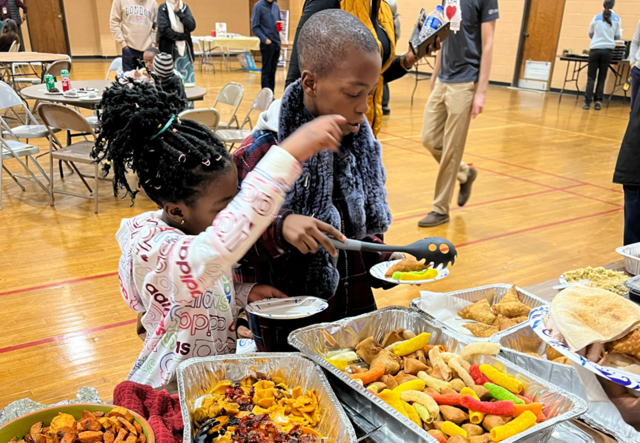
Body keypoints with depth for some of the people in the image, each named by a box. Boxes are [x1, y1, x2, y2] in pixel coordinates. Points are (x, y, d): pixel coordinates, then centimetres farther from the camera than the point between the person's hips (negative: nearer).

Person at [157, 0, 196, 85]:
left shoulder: (185, 7, 9)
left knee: (188, 77, 0)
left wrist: (178, 12, -13)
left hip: (185, 47, 3)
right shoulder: (163, 8, 0)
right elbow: (163, 29, -12)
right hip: (169, 48, -3)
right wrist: (182, 36, -13)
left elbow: (192, 26, -7)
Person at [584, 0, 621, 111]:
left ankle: (587, 102, -8)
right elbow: (617, 37, 7)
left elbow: (590, 34, 11)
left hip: (595, 49, -1)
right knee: (602, 77, 10)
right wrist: (620, 31, 29)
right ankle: (598, 101, 4)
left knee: (591, 77, 1)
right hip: (608, 50, 1)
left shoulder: (597, 17, 2)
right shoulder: (617, 18, 3)